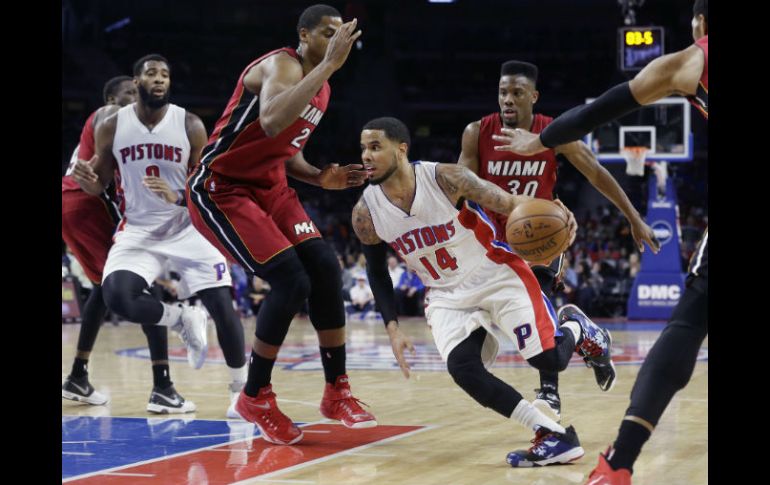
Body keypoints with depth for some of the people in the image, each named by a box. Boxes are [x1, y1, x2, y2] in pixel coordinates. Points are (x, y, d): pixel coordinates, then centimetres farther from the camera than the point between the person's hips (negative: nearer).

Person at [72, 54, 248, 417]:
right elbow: (98, 186, 6)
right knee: (117, 297, -25)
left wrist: (178, 198, -26)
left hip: (188, 227, -1)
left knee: (221, 303, -12)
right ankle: (183, 319, 3)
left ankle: (241, 389, 7)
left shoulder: (190, 126, -9)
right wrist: (87, 179, -18)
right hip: (138, 230, 1)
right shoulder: (112, 126, -5)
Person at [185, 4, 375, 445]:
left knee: (325, 268, -5)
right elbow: (272, 124, -42)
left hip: (270, 188, 9)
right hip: (220, 189, -9)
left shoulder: (322, 88, 11)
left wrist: (321, 177, 2)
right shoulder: (281, 66, -19)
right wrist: (329, 64, -39)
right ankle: (256, 398, -1)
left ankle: (337, 392, 6)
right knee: (292, 280, -18)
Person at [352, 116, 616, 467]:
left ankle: (576, 328, 26)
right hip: (447, 295, 3)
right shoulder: (365, 214, -11)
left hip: (497, 276, -3)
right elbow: (376, 271, 5)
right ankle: (554, 437, -13)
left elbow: (508, 203, -18)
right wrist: (393, 329, -4)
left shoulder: (446, 178, -22)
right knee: (462, 369, -23)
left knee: (548, 358, -14)